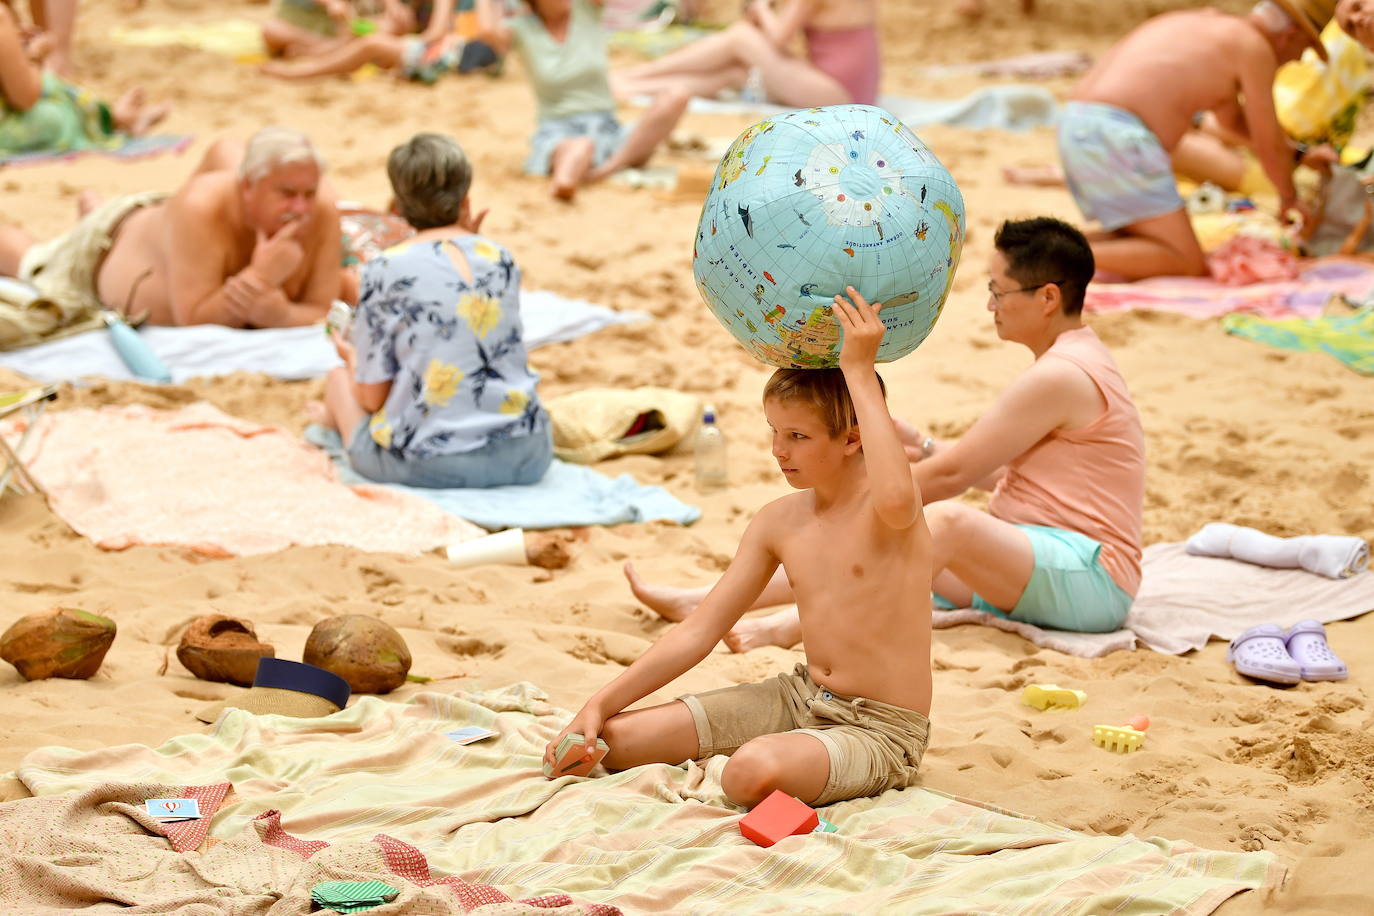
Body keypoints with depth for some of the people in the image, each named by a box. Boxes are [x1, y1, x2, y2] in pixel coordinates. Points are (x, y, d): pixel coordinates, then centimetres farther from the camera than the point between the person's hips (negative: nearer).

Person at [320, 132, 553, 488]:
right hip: (526, 454, 4)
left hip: (426, 464, -4)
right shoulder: (501, 258, 4)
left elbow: (373, 397, -6)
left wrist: (351, 357, 18)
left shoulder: (384, 270, -9)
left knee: (339, 379, 26)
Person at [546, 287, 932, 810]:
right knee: (614, 738, -5)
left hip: (880, 729, -6)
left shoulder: (883, 510, -16)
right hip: (801, 700, 6)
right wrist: (600, 704, -1)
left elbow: (896, 497, -46)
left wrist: (859, 374, -37)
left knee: (753, 771, -36)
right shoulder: (779, 522, 3)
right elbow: (698, 633, 6)